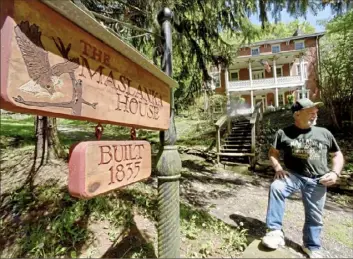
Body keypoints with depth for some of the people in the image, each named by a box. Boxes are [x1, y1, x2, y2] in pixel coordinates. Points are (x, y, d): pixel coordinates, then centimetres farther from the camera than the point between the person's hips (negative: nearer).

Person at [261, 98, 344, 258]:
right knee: (276, 187, -31)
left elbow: (337, 155, 16)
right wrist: (277, 167, -11)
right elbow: (272, 152, 6)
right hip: (293, 174, -2)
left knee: (314, 216, 10)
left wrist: (335, 172, -1)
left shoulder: (324, 133, 8)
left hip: (317, 181, 2)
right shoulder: (284, 133, 0)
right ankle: (275, 231, -21)